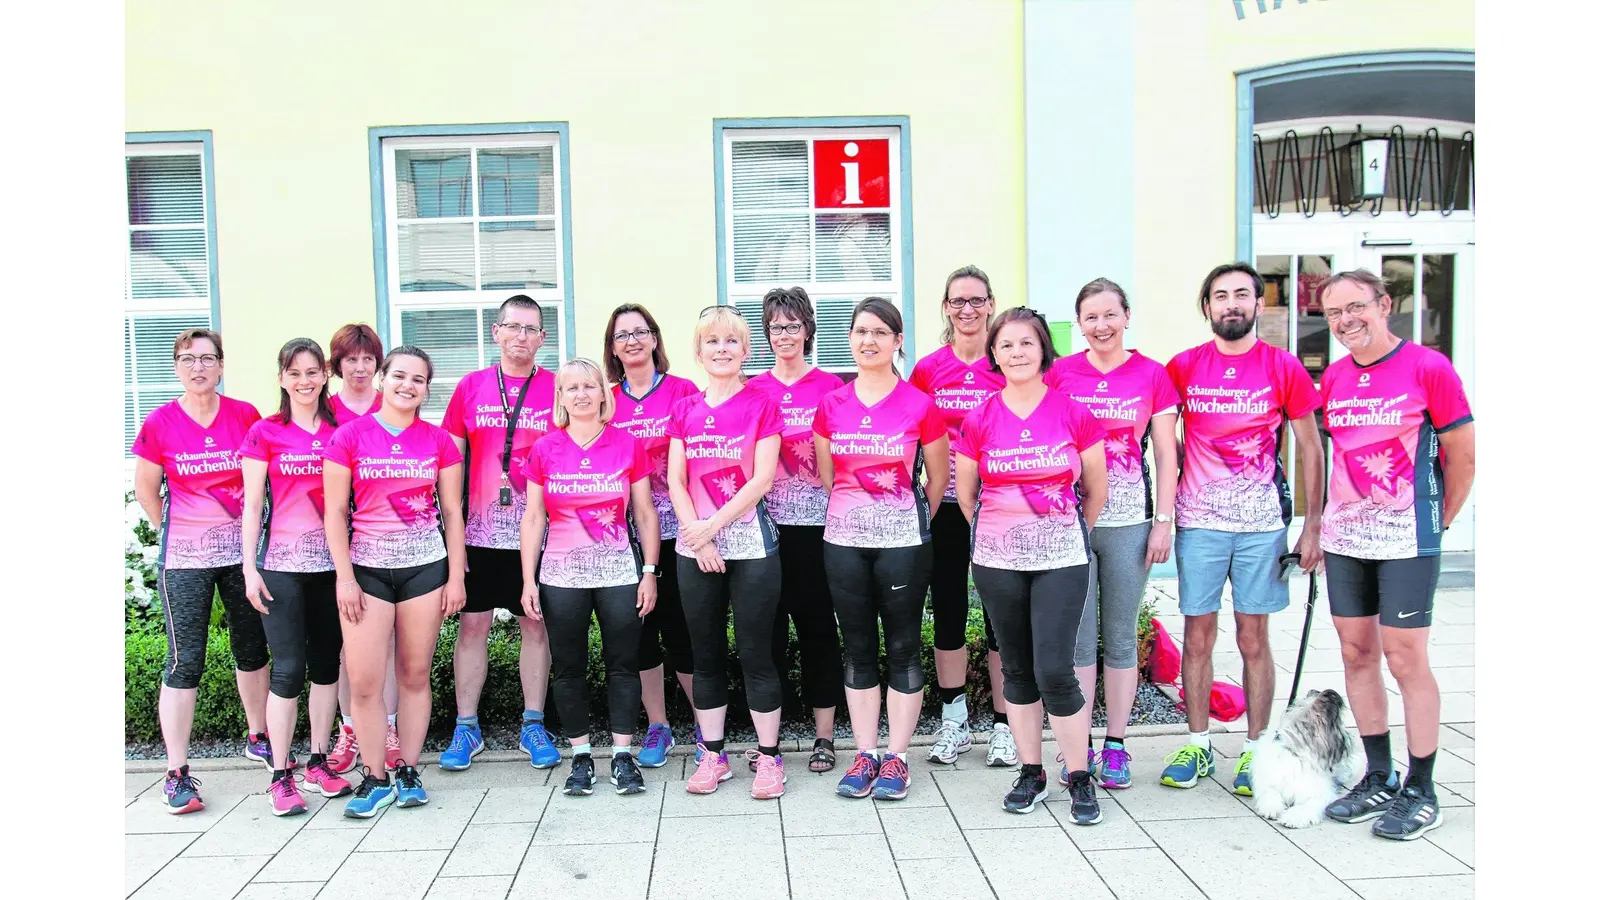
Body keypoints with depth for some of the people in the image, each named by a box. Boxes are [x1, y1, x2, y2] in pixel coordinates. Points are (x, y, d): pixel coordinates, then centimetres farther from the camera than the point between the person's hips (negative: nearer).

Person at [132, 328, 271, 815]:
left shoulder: (245, 415, -2)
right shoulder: (160, 423, -4)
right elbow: (145, 489, 6)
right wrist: (174, 531, 6)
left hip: (242, 549, 2)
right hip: (184, 558, -2)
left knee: (252, 647, 12)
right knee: (185, 661, -2)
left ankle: (258, 738, 31)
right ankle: (177, 772, 6)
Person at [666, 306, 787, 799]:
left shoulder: (761, 405, 0)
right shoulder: (684, 410, 11)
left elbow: (762, 479, -9)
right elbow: (676, 481, 5)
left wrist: (713, 525, -13)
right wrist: (698, 536, -8)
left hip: (750, 543, -4)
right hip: (695, 548, 4)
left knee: (755, 652, 0)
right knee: (706, 654, 9)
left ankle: (769, 757, 11)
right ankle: (712, 755, 21)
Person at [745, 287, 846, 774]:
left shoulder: (830, 386, 2)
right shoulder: (753, 390, 8)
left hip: (816, 521, -2)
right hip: (765, 522, 2)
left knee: (817, 624, 4)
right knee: (767, 624, 6)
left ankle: (824, 736, 15)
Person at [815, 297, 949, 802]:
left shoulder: (920, 406, -4)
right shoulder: (831, 407, 4)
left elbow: (938, 478, 5)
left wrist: (914, 523, 9)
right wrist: (850, 513, 12)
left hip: (902, 541, -3)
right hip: (843, 540, 3)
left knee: (903, 647, 4)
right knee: (857, 648, 9)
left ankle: (896, 758, 15)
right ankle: (864, 755, 19)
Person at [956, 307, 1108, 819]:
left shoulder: (1073, 413, -4)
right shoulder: (980, 419, 0)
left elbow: (1097, 490, 6)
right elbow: (964, 491, 11)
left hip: (1060, 557, -2)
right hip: (997, 561, 2)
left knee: (1055, 670, -7)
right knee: (1018, 669, 10)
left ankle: (1080, 778, 9)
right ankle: (1031, 773, 23)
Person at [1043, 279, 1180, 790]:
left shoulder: (1152, 375, 3)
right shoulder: (1059, 374, 4)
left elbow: (1166, 455, 4)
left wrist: (1163, 522, -2)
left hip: (1129, 522, 0)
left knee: (1121, 635, 8)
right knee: (1077, 636, 4)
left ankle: (1115, 745, 18)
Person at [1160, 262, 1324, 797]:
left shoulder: (1284, 368, 1)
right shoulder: (1182, 367, 3)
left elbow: (1310, 448, 5)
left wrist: (1312, 526, 1)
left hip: (1261, 525, -1)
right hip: (1198, 524, 1)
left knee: (1253, 639, 6)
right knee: (1197, 638, 6)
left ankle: (1255, 750, 17)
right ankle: (1197, 746, 18)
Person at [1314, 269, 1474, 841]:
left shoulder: (1427, 368, -7)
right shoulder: (1333, 378, 9)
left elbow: (1463, 453, -3)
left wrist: (1438, 520, 1)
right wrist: (1321, 526, 11)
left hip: (1406, 540, -6)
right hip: (1344, 537, 6)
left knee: (1405, 659, -3)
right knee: (1356, 654, 10)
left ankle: (1421, 793, 10)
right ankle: (1379, 778, 23)